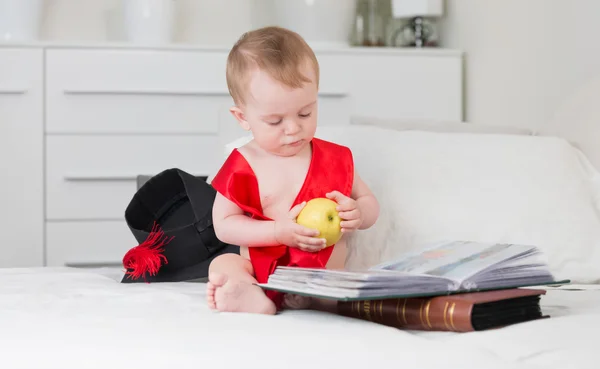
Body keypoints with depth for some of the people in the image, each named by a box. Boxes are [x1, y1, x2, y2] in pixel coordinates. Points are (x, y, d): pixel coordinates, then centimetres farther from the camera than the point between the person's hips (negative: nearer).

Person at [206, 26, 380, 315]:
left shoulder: (335, 159, 5)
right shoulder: (242, 167, -1)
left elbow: (370, 204, 15)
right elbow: (223, 225, -3)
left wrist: (357, 214, -11)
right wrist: (280, 232, -16)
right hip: (260, 273, 0)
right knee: (223, 264, -25)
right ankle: (256, 298, -55)